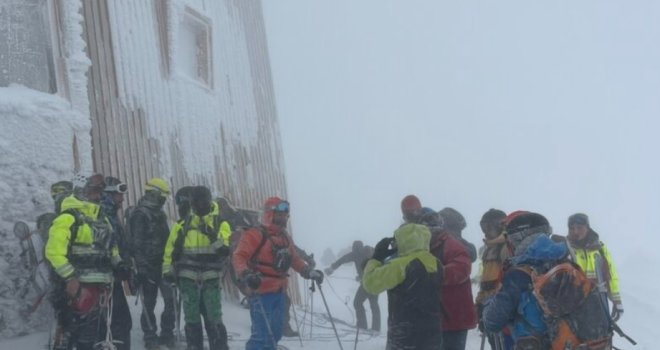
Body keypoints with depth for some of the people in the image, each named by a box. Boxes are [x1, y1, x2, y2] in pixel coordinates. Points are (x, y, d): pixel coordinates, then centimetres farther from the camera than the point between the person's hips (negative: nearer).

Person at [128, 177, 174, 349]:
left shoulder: (159, 214, 15)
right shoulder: (140, 215, -12)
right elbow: (137, 243, -17)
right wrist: (141, 267, -21)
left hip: (162, 264, 8)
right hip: (148, 266, -8)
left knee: (170, 298, 1)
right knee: (149, 302, -1)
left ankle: (167, 334, 11)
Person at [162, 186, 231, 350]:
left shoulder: (221, 224, 3)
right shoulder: (184, 225, 6)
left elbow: (224, 251, -8)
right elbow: (171, 249, 9)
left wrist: (214, 237, -20)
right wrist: (168, 270, 3)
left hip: (211, 279, -1)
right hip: (188, 279, 1)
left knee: (214, 318, -2)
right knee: (192, 318, 4)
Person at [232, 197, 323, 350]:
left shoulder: (285, 238, 15)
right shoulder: (255, 235, -10)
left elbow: (294, 259, 25)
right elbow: (239, 257, -17)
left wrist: (310, 272, 13)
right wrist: (246, 274, -34)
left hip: (279, 292, 8)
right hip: (260, 292, -8)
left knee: (274, 334, 14)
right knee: (262, 335, -14)